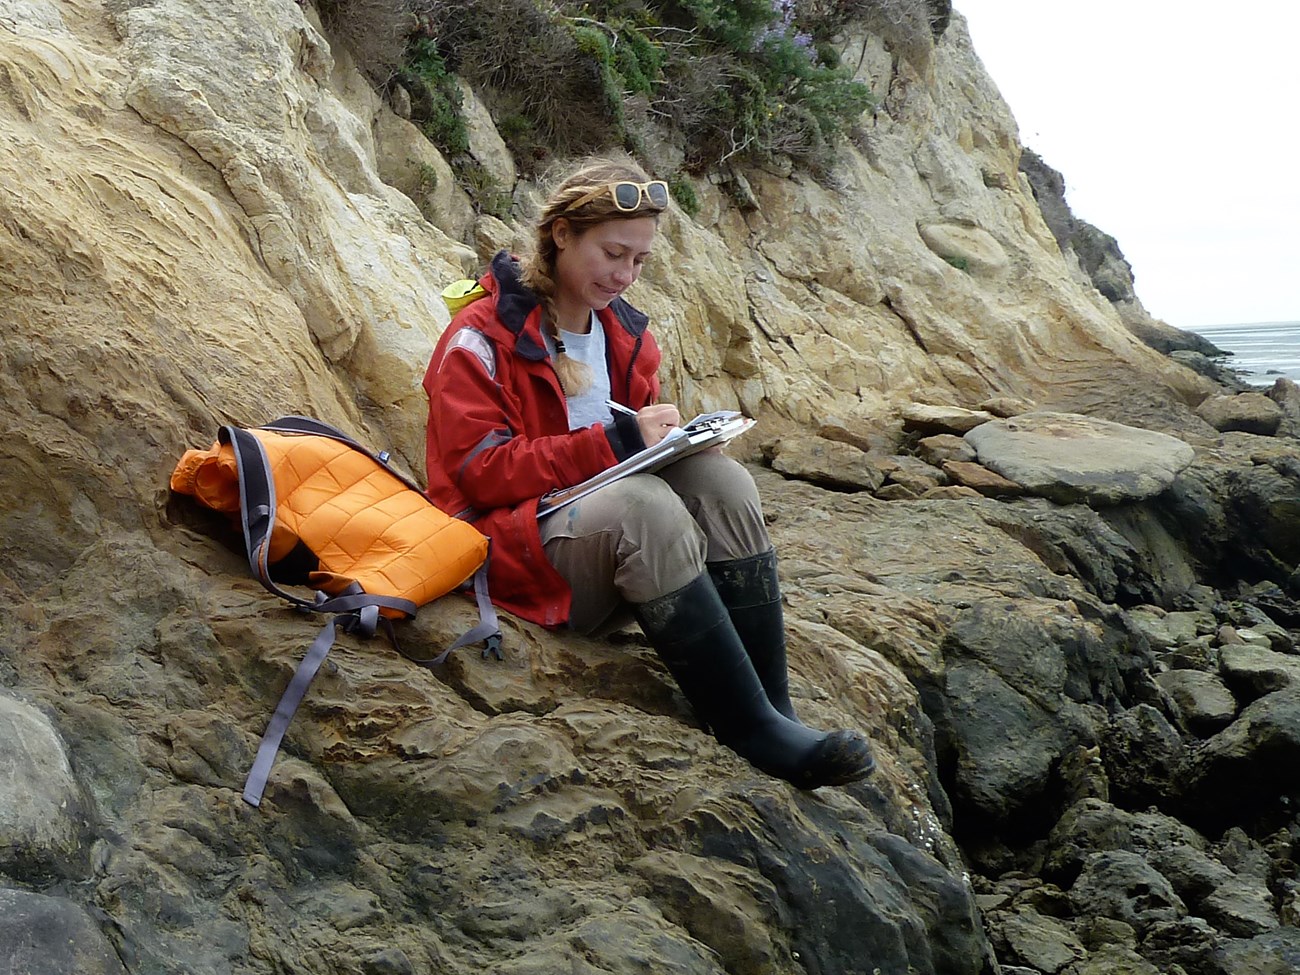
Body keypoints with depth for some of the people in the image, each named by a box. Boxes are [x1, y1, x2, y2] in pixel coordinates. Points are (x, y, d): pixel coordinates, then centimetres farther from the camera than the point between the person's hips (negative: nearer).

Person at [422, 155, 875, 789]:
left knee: (718, 478, -24)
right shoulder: (480, 339, -7)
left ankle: (776, 711, -28)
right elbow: (482, 472, -15)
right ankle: (753, 734, -33)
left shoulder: (622, 333, 14)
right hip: (514, 543, -6)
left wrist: (668, 438, -6)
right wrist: (614, 442, -22)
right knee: (643, 504, -37)